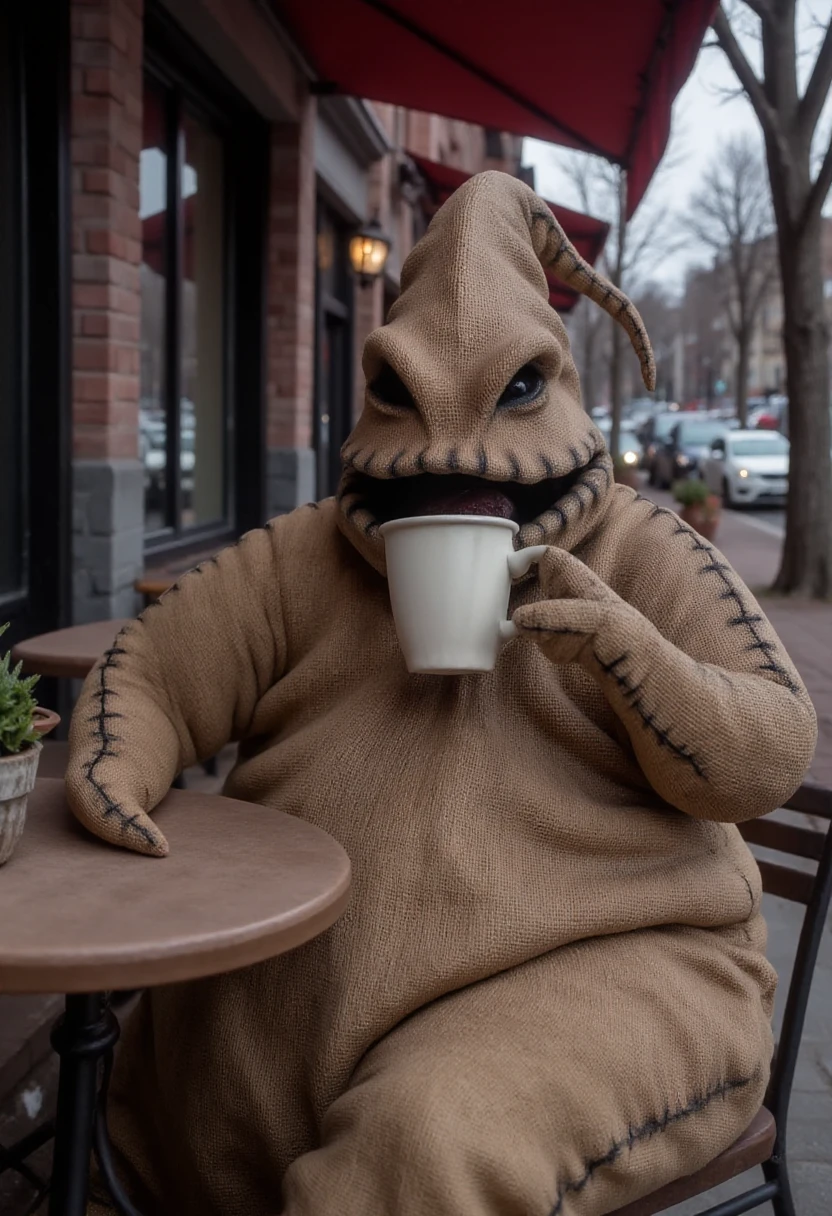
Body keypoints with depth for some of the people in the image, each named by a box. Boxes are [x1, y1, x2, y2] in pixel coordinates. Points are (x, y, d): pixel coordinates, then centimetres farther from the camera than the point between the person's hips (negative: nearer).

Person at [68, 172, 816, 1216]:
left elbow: (770, 761, -4)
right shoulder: (304, 559, 5)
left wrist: (629, 649, -22)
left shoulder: (645, 555, -1)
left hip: (599, 961, -3)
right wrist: (113, 774, -16)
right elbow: (150, 674, 7)